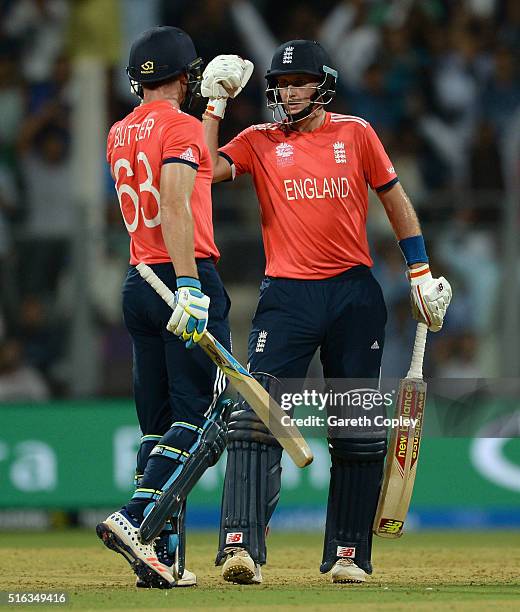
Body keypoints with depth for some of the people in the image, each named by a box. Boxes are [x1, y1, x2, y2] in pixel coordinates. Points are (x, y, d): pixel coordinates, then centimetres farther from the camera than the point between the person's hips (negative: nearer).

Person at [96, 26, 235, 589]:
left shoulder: (119, 135, 16)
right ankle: (135, 520, -24)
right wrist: (189, 284, -28)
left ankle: (164, 555, 3)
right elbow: (176, 206, -21)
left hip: (138, 287, 8)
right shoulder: (181, 125, -7)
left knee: (161, 423, 8)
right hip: (187, 279, -8)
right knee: (201, 415, -7)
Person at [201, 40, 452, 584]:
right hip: (287, 296, -1)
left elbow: (394, 196, 13)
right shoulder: (258, 142, 7)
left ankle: (348, 554, 13)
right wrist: (214, 106, -7)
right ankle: (242, 547, -22)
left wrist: (420, 272, 9)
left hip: (354, 294, 1)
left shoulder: (354, 133, 7)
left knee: (359, 434, 4)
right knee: (255, 418, -16)